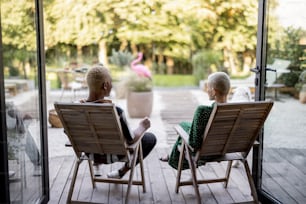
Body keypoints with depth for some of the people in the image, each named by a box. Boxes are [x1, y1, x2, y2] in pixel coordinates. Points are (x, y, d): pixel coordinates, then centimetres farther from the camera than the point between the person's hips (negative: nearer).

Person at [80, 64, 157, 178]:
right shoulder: (114, 111, -34)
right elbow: (131, 139, -21)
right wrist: (142, 127, -2)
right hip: (112, 155, -5)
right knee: (151, 138, 16)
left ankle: (96, 164, 33)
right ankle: (122, 172, 21)